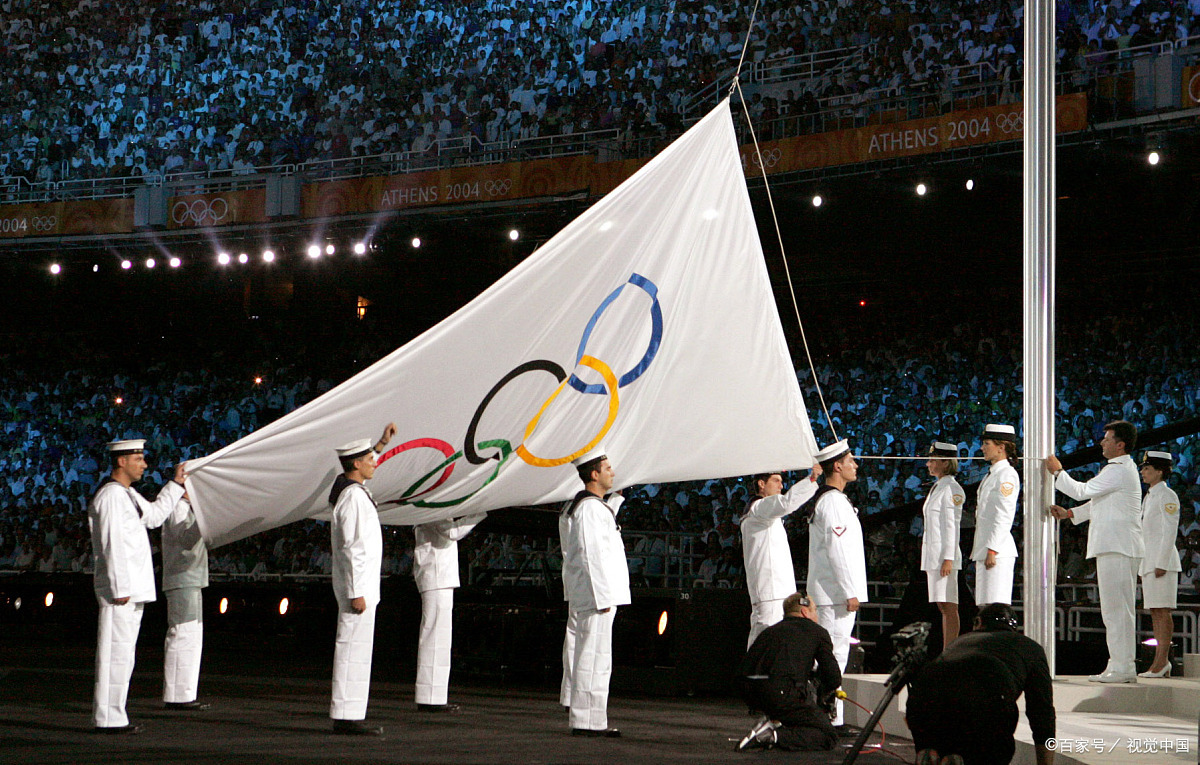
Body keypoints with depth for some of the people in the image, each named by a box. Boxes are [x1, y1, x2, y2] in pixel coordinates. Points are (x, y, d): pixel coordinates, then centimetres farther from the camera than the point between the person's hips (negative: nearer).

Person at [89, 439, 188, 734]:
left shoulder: (127, 494, 18)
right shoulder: (110, 496, -13)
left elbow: (154, 515, 35)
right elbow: (112, 545, -19)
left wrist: (176, 484, 33)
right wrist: (120, 588, -22)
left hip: (133, 589, 10)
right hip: (120, 588, -10)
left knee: (123, 654, 12)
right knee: (115, 654, -9)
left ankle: (113, 716, 16)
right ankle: (108, 719, -8)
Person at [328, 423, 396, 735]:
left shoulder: (346, 487, 12)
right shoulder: (353, 498, -17)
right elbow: (351, 548, -21)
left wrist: (383, 442, 39)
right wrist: (356, 592, -22)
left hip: (361, 584, 10)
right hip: (357, 584, -10)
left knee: (356, 650, 11)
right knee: (352, 649, -9)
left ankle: (348, 715, 13)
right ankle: (346, 717, -8)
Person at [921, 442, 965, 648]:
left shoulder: (952, 488, -9)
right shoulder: (937, 488, 19)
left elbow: (952, 525, -14)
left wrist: (948, 558, -19)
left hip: (945, 552, -10)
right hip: (932, 554, 10)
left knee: (948, 606, -10)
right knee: (943, 607, 9)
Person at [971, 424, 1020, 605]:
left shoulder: (1007, 475, -9)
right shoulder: (990, 475, 20)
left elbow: (1004, 516, -16)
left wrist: (992, 550, -21)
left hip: (998, 551, -10)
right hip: (984, 550, 10)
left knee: (996, 604, -12)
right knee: (985, 607, 7)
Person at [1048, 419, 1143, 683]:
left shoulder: (1119, 470, -13)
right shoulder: (1120, 468, 21)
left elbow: (1083, 491, -11)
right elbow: (1097, 503, 28)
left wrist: (1057, 472, 2)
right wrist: (1069, 514, 19)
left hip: (1118, 548, -11)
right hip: (1112, 546, 11)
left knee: (1117, 608, -10)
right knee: (1113, 609, 12)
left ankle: (1123, 668, -10)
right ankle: (1120, 666, 14)